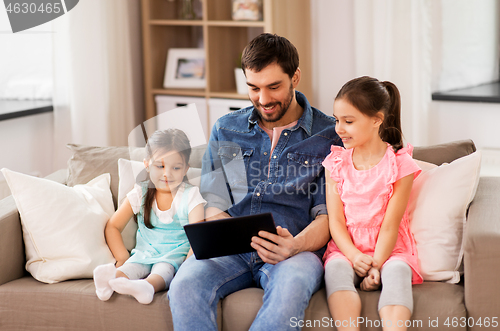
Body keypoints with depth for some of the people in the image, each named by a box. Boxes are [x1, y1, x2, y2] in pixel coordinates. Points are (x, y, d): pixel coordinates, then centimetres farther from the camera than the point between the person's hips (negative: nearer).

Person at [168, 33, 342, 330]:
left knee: (292, 287, -39)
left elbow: (327, 215, 1)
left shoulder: (329, 135, 6)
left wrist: (295, 245, -21)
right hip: (231, 249, 3)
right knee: (185, 285, -31)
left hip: (297, 250, -2)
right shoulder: (225, 130, 17)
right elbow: (214, 205, 14)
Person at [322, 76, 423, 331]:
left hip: (388, 248, -2)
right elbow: (335, 219, 1)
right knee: (336, 268, -31)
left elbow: (390, 225, -7)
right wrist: (354, 256, -16)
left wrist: (376, 265, -18)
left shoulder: (400, 164, -3)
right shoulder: (335, 163, 6)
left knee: (397, 272, -34)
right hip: (347, 247, 2)